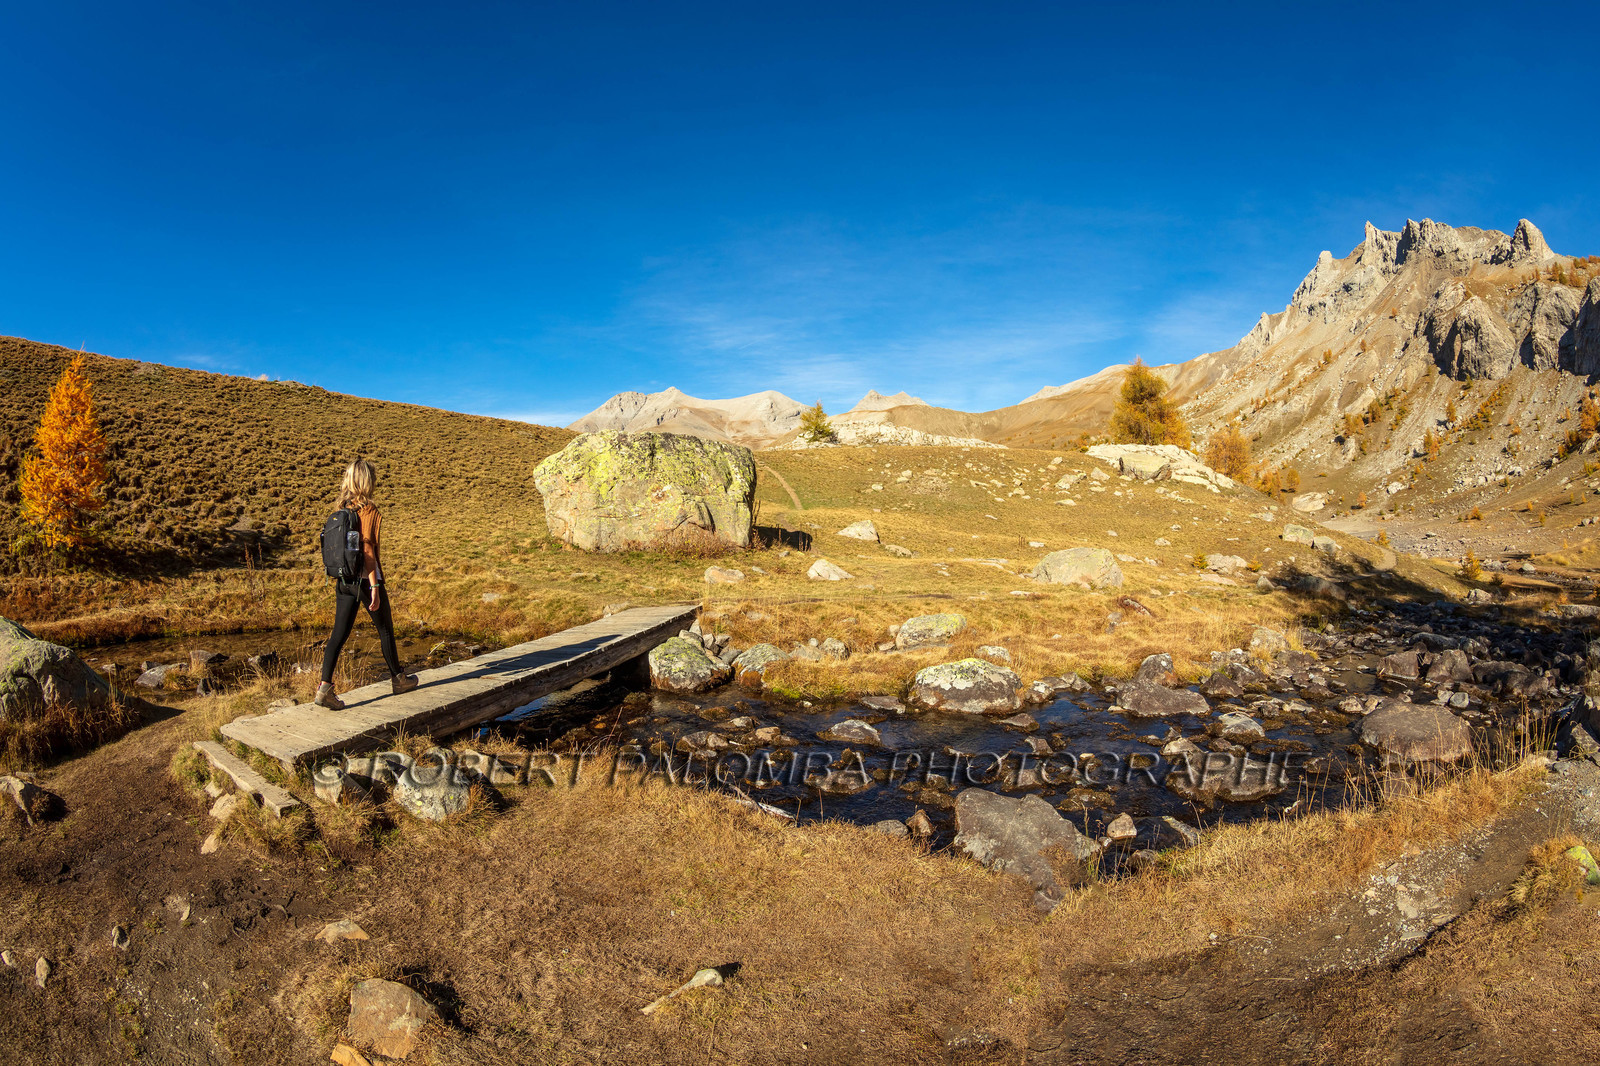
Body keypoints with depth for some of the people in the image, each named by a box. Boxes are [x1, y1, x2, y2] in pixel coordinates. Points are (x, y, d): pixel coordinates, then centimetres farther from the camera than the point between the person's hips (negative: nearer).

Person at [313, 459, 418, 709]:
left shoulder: (343, 508, 7)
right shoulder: (368, 509, -15)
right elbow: (367, 550, -18)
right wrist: (375, 587, -16)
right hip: (364, 579, -6)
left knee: (339, 634, 6)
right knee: (385, 630, 11)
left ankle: (325, 688, -1)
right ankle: (398, 679, 26)